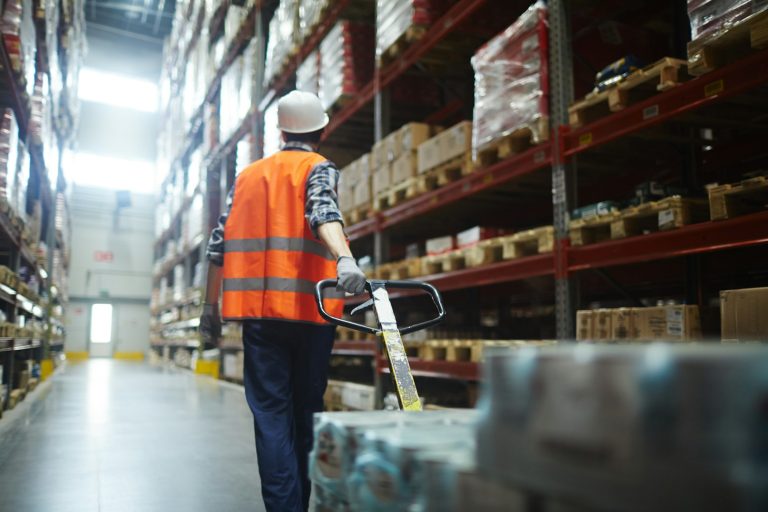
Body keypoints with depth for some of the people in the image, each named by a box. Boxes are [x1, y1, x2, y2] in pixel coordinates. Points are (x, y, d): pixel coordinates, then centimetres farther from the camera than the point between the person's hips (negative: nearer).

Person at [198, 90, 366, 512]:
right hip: (308, 308, -2)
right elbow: (323, 213, -19)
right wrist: (345, 260, -35)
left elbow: (219, 244, 13)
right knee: (308, 410, 11)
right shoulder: (319, 168, 5)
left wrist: (211, 307, 18)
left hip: (259, 309, 2)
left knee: (271, 412, 3)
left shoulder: (248, 175, 17)